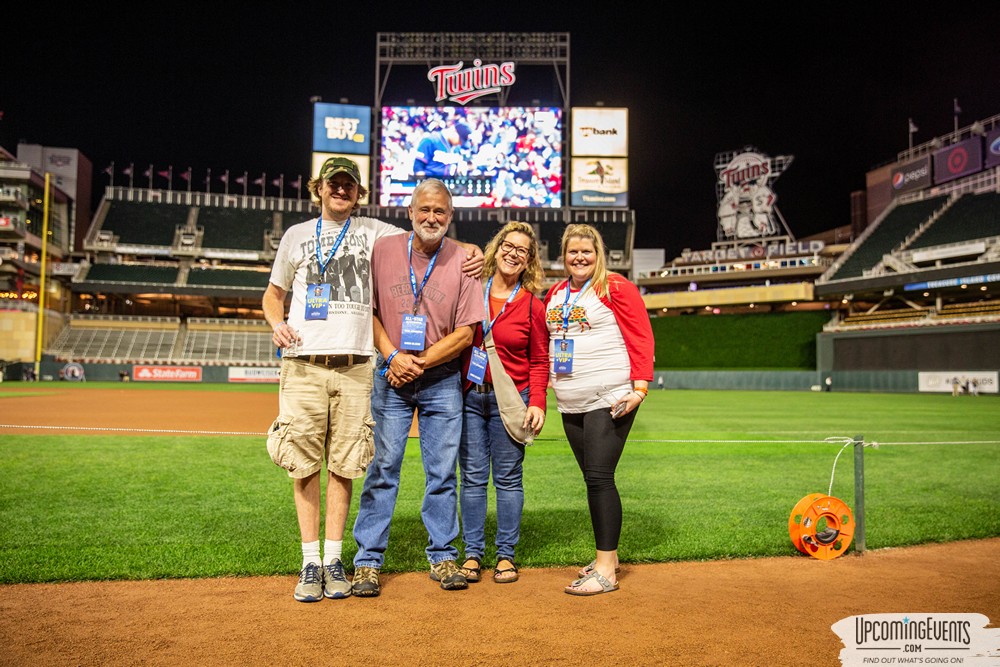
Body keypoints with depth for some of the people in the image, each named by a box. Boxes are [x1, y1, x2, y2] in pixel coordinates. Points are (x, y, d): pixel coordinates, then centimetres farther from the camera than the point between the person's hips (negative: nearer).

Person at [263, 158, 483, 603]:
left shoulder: (373, 232, 14)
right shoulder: (296, 235, 17)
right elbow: (274, 291, 23)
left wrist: (469, 252, -9)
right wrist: (276, 323, 1)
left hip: (354, 366, 0)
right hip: (303, 365, 1)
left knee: (344, 465, 1)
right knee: (304, 463, -1)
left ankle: (333, 559, 11)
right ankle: (310, 562, 8)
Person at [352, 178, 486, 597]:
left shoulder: (463, 261, -2)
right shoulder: (383, 251, 2)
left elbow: (465, 332, -4)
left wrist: (420, 362, -12)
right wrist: (393, 356, -9)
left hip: (442, 380, 0)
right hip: (391, 378, 0)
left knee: (443, 471, 6)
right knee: (383, 468, 1)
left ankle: (443, 557, 19)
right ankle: (368, 560, 10)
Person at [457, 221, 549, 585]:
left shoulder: (533, 306, 1)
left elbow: (539, 361, 3)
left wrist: (537, 403, -9)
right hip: (468, 396, 2)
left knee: (508, 478, 4)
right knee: (472, 477, 5)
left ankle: (506, 555, 16)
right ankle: (472, 553, 16)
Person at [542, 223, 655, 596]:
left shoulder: (616, 287, -4)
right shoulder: (554, 295, 15)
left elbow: (641, 338, -8)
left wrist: (640, 387, -16)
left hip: (610, 400, -6)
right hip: (570, 404, 7)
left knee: (599, 477, -10)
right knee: (593, 479, 11)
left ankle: (606, 570, -5)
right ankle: (607, 555, 23)